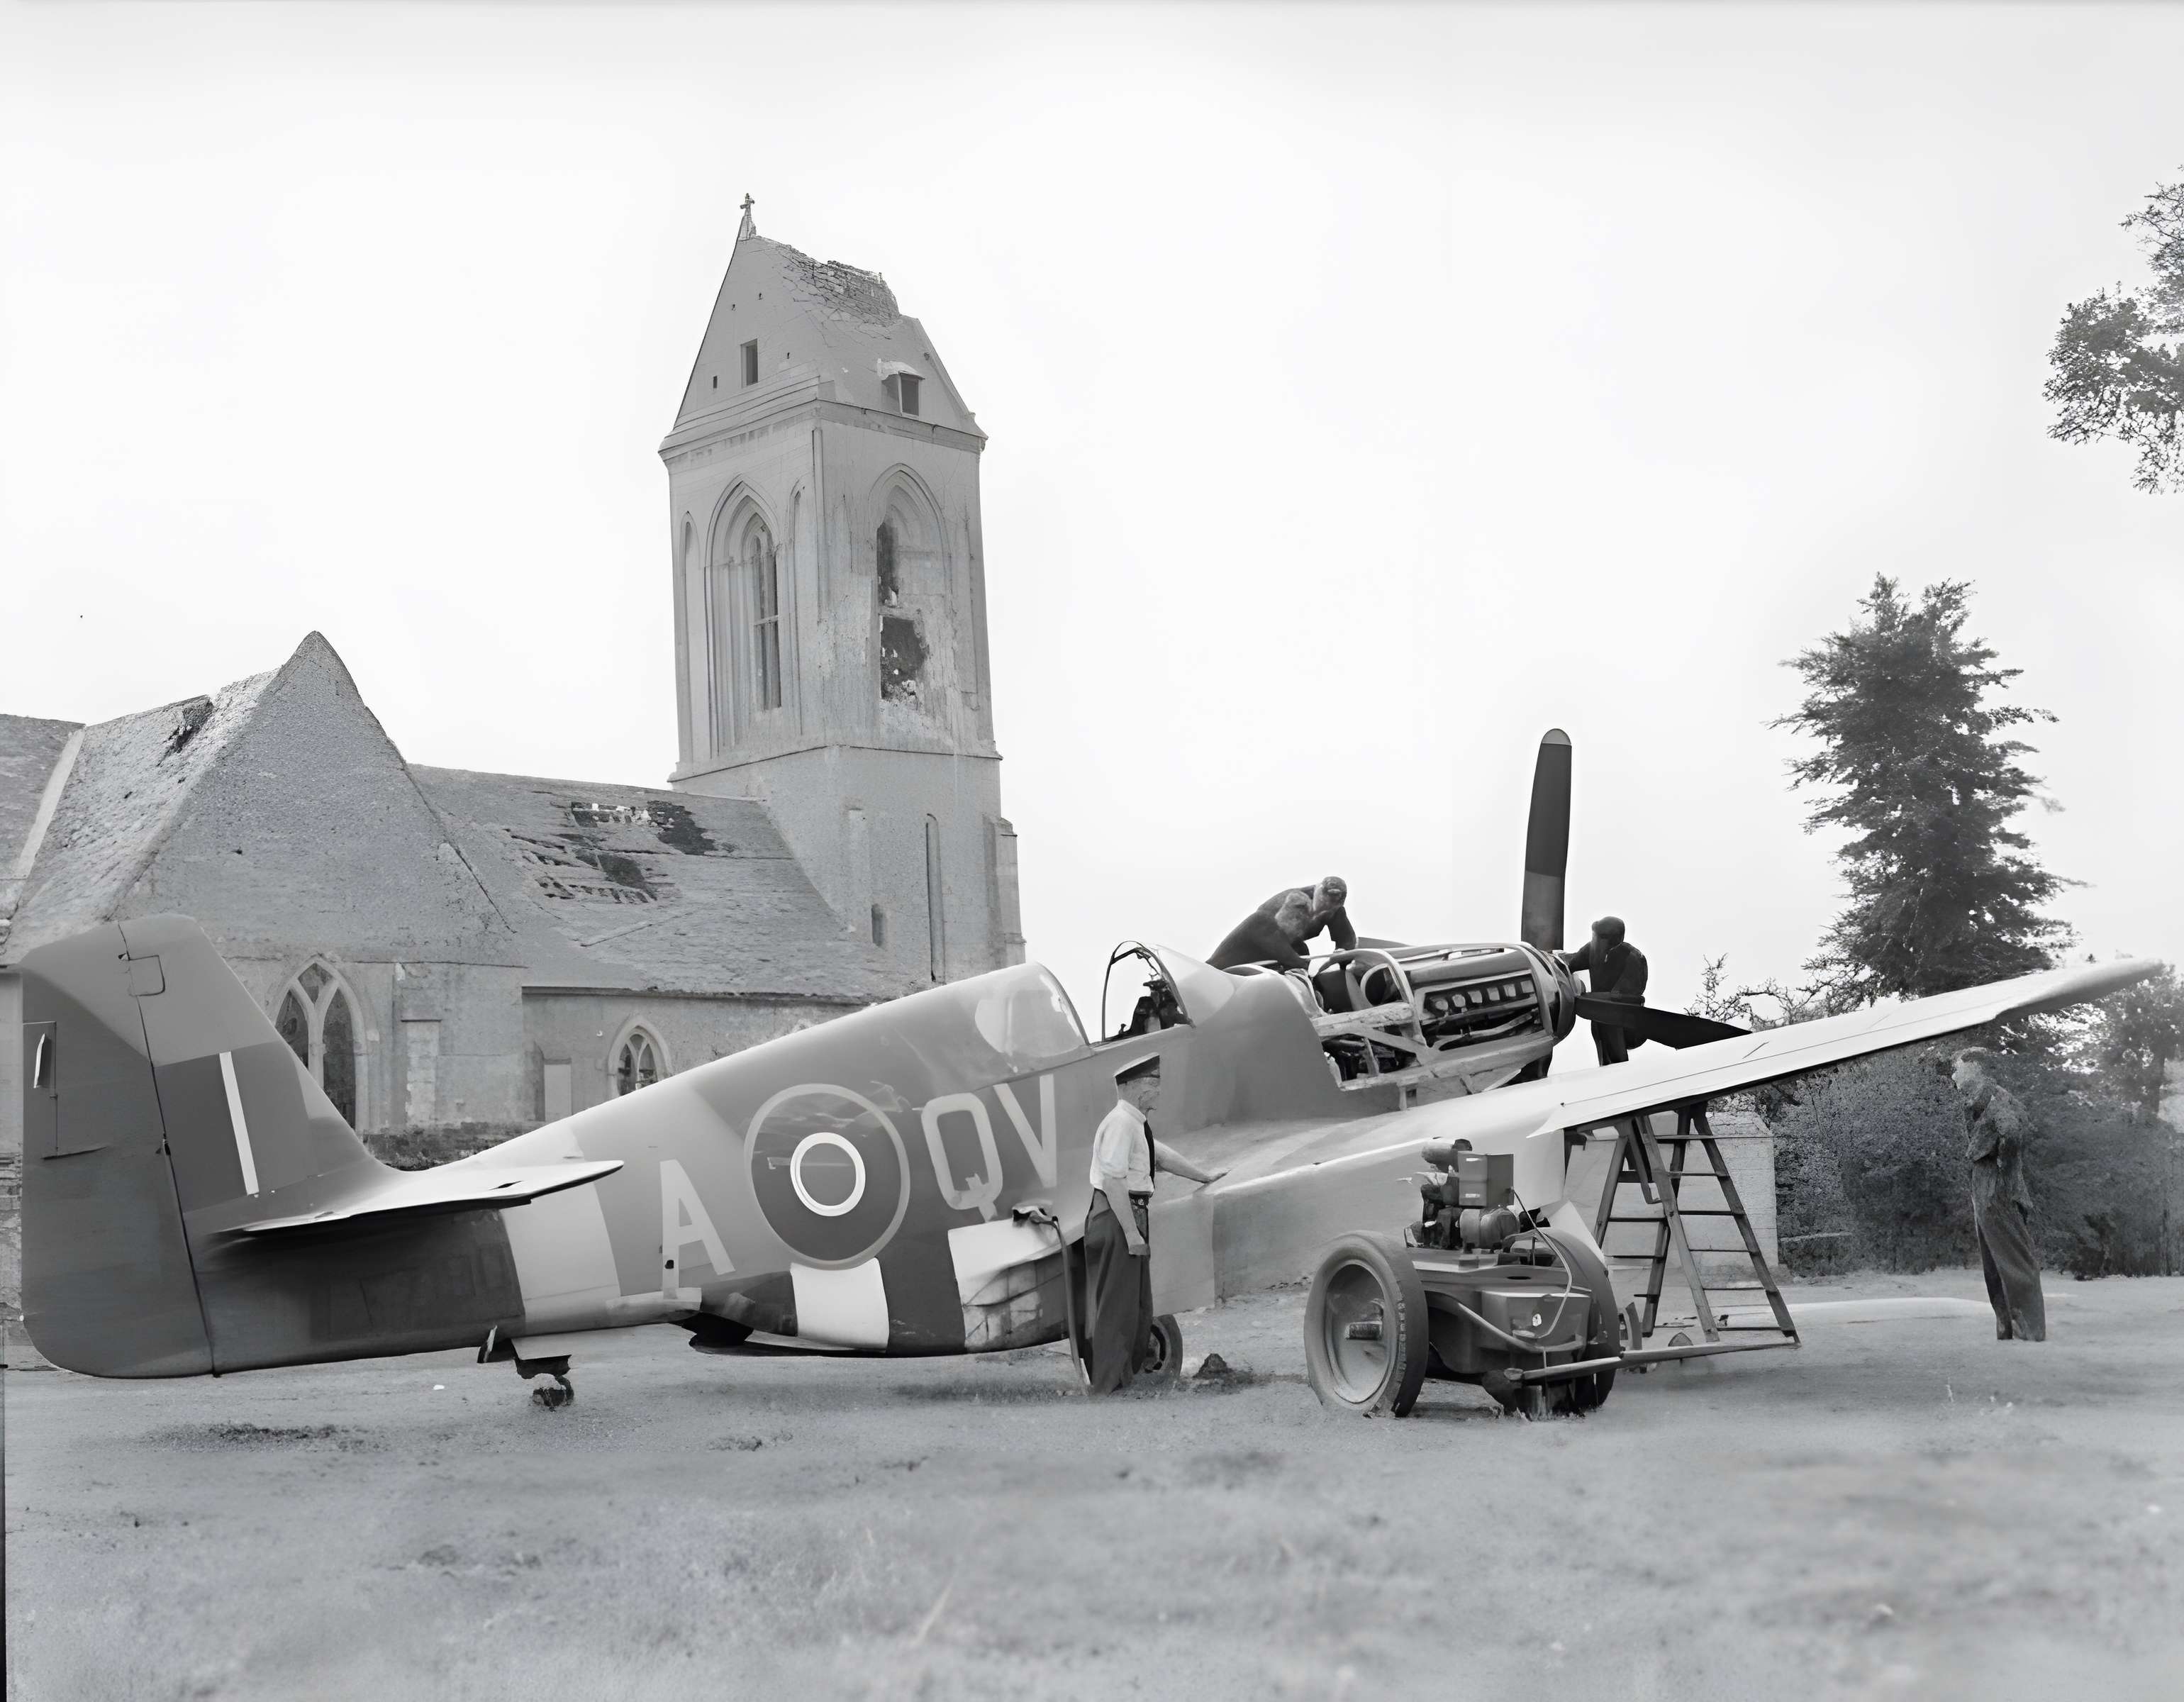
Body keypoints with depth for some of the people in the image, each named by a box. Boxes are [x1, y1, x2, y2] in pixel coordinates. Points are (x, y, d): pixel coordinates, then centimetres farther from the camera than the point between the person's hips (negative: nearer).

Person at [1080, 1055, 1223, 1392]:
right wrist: (1131, 1232, -24)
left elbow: (1162, 1155, 29)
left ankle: (1130, 1374, 27)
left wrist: (1204, 1176, 40)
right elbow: (1113, 1180, -23)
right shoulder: (1120, 1123, -17)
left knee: (1137, 1304, 17)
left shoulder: (1137, 1124, 14)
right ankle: (1108, 1387, -3)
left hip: (1133, 1215, 10)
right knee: (1116, 1304, -7)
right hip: (1116, 1216, -10)